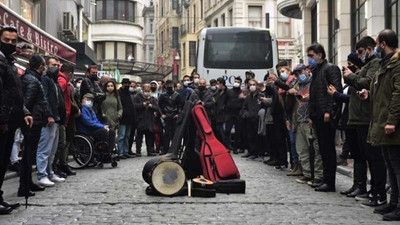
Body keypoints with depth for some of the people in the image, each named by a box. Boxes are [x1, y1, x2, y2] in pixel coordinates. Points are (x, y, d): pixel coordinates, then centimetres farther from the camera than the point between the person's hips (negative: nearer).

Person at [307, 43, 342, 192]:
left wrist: (329, 111, -21)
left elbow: (337, 90, -15)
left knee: (328, 149, -7)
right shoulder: (316, 71, 22)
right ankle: (326, 179, 14)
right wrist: (311, 116, 19)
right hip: (318, 116, 9)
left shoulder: (331, 68, -5)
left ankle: (330, 182, -4)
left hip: (327, 116, -9)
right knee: (323, 149, 9)